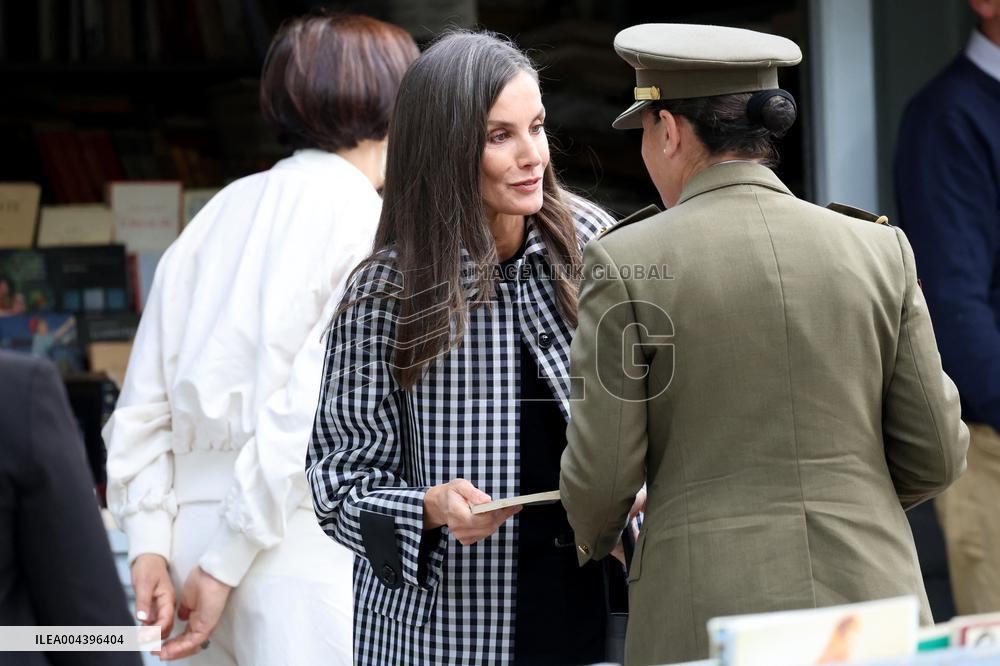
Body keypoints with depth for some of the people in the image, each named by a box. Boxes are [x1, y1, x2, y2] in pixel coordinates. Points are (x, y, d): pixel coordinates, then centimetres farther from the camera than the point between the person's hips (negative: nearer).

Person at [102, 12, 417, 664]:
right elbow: (307, 411, -13)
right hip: (299, 537, -7)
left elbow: (145, 400, 11)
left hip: (194, 524, 7)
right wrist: (226, 564, -11)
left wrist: (150, 543, 7)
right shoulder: (369, 224, -4)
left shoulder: (218, 214, 16)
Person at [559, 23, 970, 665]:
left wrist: (594, 538, 18)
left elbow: (601, 474, -4)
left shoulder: (625, 263, -5)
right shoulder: (879, 251, 3)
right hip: (872, 612, 3)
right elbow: (935, 454, 6)